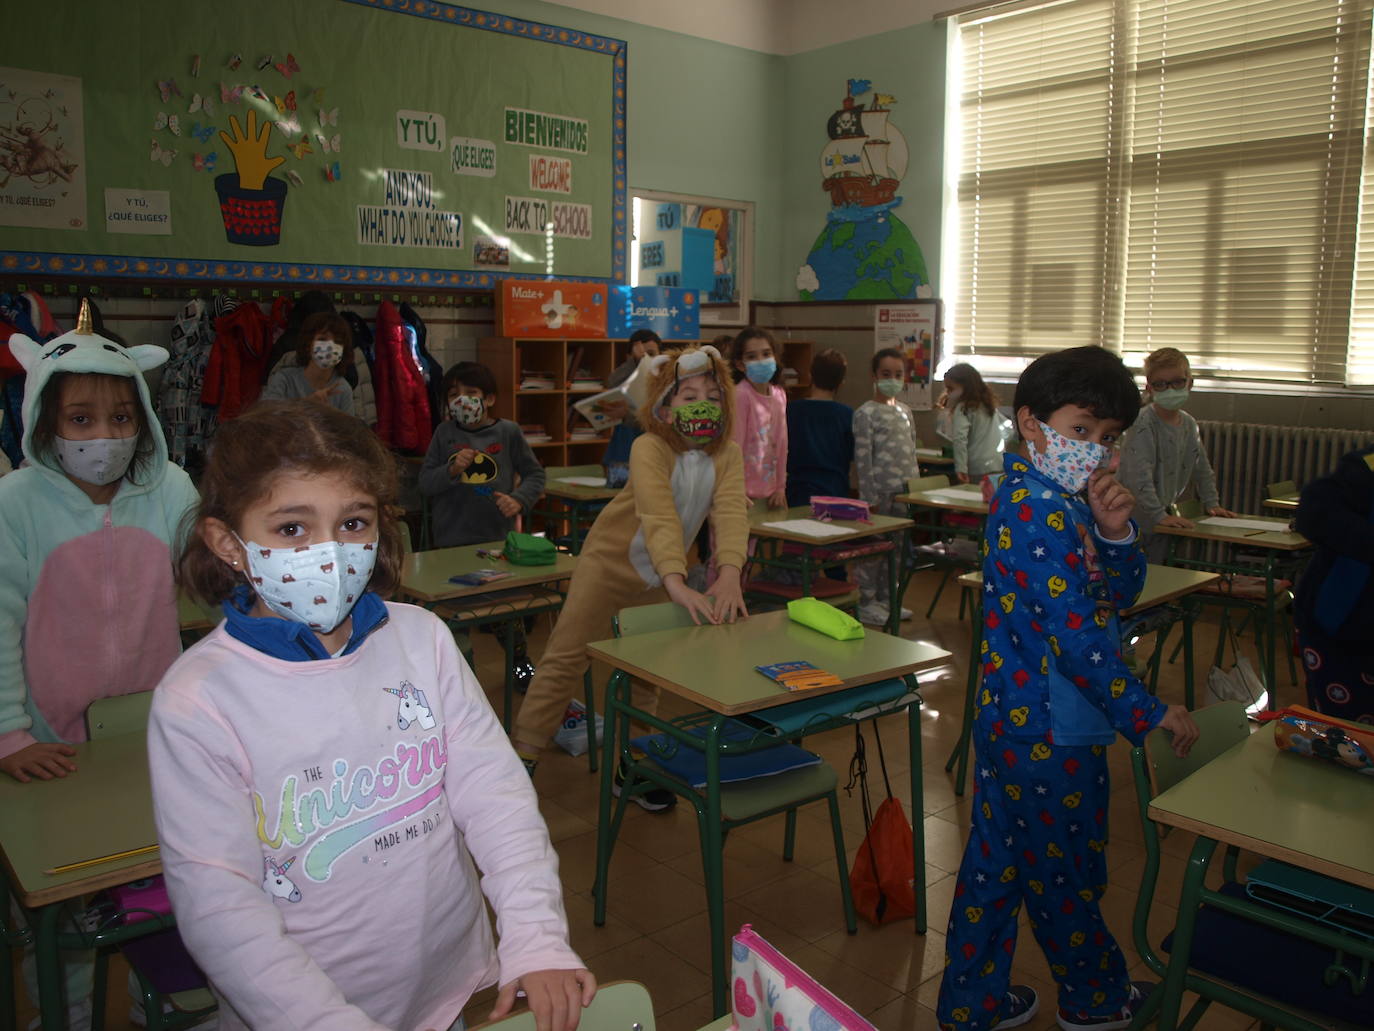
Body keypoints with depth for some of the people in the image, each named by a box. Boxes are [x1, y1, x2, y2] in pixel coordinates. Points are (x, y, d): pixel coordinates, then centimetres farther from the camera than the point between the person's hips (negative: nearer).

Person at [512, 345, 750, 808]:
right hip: (610, 561, -4)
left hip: (659, 575, 5)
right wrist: (678, 584, -55)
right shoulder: (649, 448, -27)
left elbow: (731, 512, -29)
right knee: (567, 657, 0)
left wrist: (729, 574, -47)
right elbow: (659, 516, -41)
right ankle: (524, 755, 11)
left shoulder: (727, 455, -14)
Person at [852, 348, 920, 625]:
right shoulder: (866, 413, -8)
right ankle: (866, 602, 10)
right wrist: (869, 496, -15)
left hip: (904, 490, 7)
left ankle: (885, 597, 25)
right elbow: (862, 458, -12)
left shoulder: (905, 410, 13)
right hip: (880, 490, -7)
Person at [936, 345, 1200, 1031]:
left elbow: (1122, 594, 8)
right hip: (1052, 732, -9)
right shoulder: (1040, 509, -23)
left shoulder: (1063, 499, 8)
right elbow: (1074, 632, -26)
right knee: (1065, 871, 14)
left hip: (1012, 717, 9)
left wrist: (1114, 534, -11)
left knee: (998, 860, 18)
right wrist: (1147, 712, -19)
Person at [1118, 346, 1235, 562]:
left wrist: (1212, 503, 16)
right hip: (1140, 521, -7)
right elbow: (1139, 477, -26)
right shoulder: (1143, 425, -17)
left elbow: (1202, 469, 22)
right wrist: (1159, 515, -27)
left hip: (1166, 514, 7)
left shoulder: (1189, 424, 9)